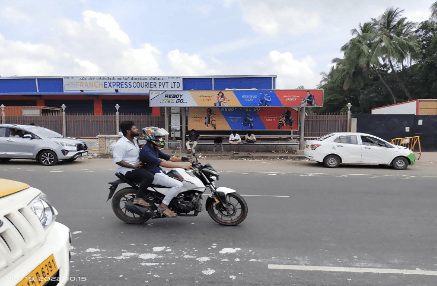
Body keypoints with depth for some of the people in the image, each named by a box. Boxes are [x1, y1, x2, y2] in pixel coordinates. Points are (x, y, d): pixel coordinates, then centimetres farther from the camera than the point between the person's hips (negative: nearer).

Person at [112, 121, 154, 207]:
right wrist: (134, 166, -26)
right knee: (149, 177, -29)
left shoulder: (134, 140, 16)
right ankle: (139, 198, -16)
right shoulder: (120, 144, -16)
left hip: (136, 167, 10)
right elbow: (118, 160, -23)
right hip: (127, 170, -10)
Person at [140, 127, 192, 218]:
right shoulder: (145, 151, -19)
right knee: (178, 185, -22)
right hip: (153, 175, -10)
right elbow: (162, 163, -29)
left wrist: (186, 160, 4)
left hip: (159, 172, 10)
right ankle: (163, 206, -12)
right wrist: (182, 166, -33)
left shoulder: (154, 148, 14)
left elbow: (169, 158, 14)